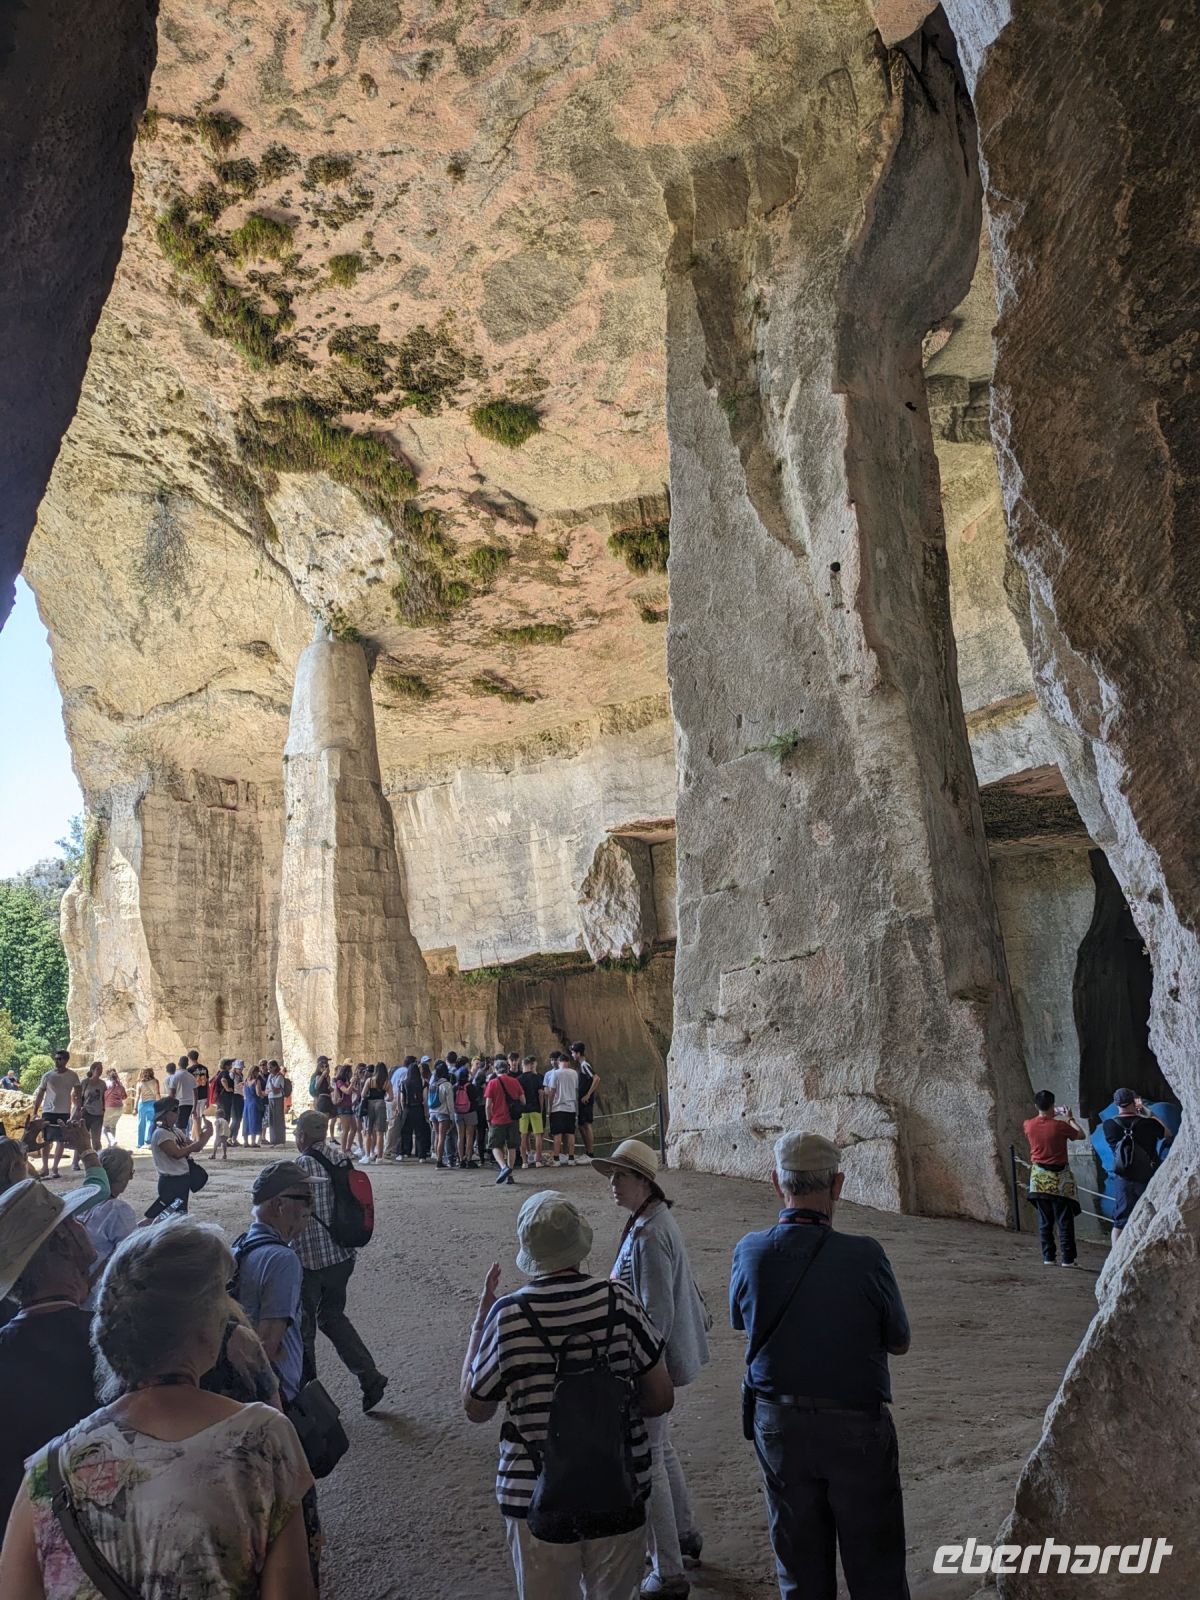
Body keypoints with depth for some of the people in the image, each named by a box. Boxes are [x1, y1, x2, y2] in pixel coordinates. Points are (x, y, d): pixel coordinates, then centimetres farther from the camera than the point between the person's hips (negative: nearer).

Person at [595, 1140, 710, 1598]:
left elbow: (656, 1313, -26)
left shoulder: (648, 1236, -27)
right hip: (665, 1354, 10)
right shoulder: (655, 1220, 3)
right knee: (659, 1447, 26)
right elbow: (682, 1285, 15)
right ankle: (685, 1534, 44)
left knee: (646, 1462, 5)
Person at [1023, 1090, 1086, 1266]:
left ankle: (1048, 1257, 11)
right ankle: (1067, 1258, 6)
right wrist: (1070, 1118, 13)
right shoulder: (1060, 1126, -17)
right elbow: (1081, 1135, 0)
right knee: (1064, 1220, 4)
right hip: (1059, 1178, -3)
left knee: (1044, 1220, 10)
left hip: (1039, 1177, 4)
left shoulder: (1029, 1125, -5)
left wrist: (1051, 1116, 25)